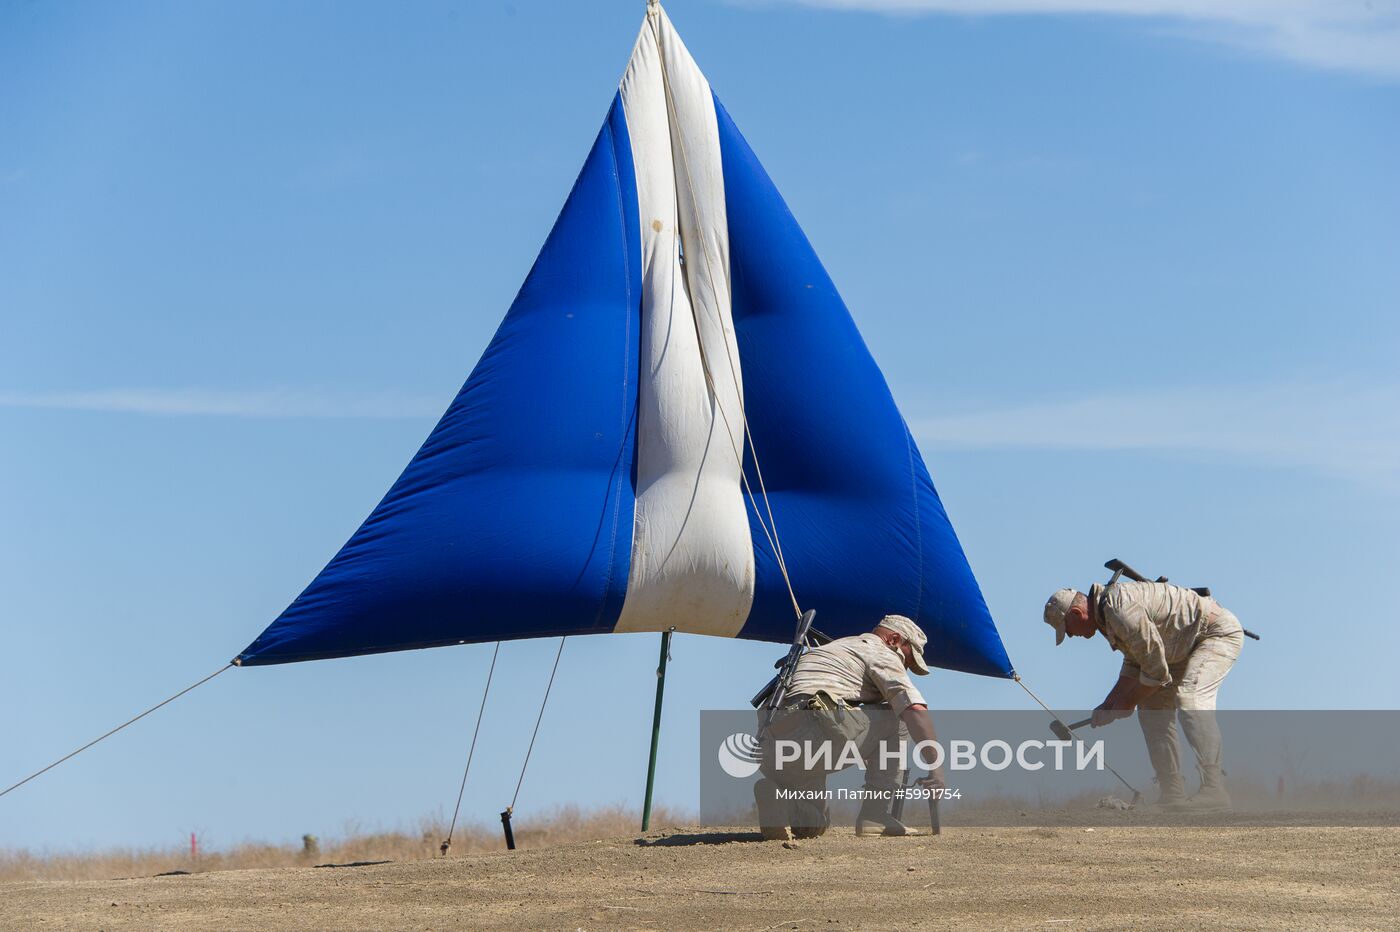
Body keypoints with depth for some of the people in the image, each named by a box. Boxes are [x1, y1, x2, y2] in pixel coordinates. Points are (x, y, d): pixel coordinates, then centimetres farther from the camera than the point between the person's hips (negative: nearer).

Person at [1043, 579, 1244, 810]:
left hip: (1220, 632, -11)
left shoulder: (1121, 610, -28)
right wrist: (1108, 706, 10)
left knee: (1190, 699, -28)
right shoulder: (1107, 613, 5)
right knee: (1151, 706, 5)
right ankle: (1173, 793, 5)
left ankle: (1214, 789, -33)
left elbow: (1156, 671, -23)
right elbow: (1134, 666, 17)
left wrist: (1127, 704, -9)